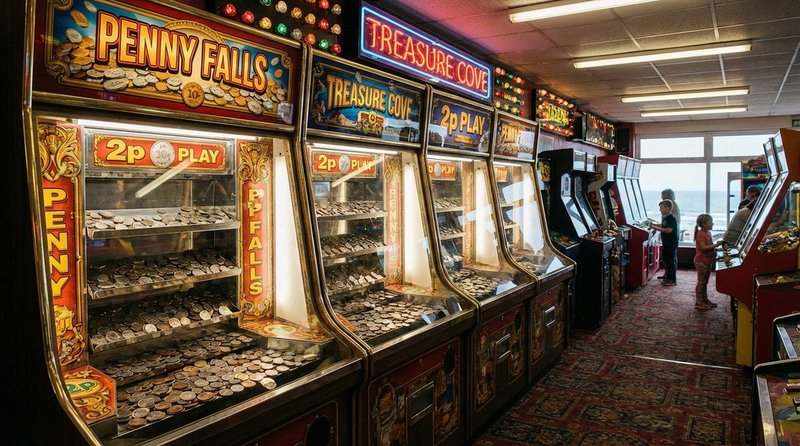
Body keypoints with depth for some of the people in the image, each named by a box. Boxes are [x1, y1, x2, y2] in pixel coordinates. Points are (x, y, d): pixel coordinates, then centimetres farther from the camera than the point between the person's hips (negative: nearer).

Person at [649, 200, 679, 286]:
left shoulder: (672, 219, -19)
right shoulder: (666, 218, 10)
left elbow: (668, 230, -28)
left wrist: (656, 228, -24)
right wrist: (654, 225, 12)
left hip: (672, 244, -10)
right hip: (666, 244, 10)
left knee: (671, 261, -3)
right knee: (666, 260, 17)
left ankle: (672, 280, 3)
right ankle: (668, 277, 28)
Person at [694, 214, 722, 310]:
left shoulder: (708, 233, 12)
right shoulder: (700, 234, -17)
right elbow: (703, 247, -25)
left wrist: (717, 244, 8)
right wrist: (715, 245, -25)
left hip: (707, 261, 10)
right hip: (701, 262, -10)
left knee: (705, 282, 16)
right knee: (701, 282, -4)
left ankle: (705, 300, 25)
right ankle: (699, 303, 1)